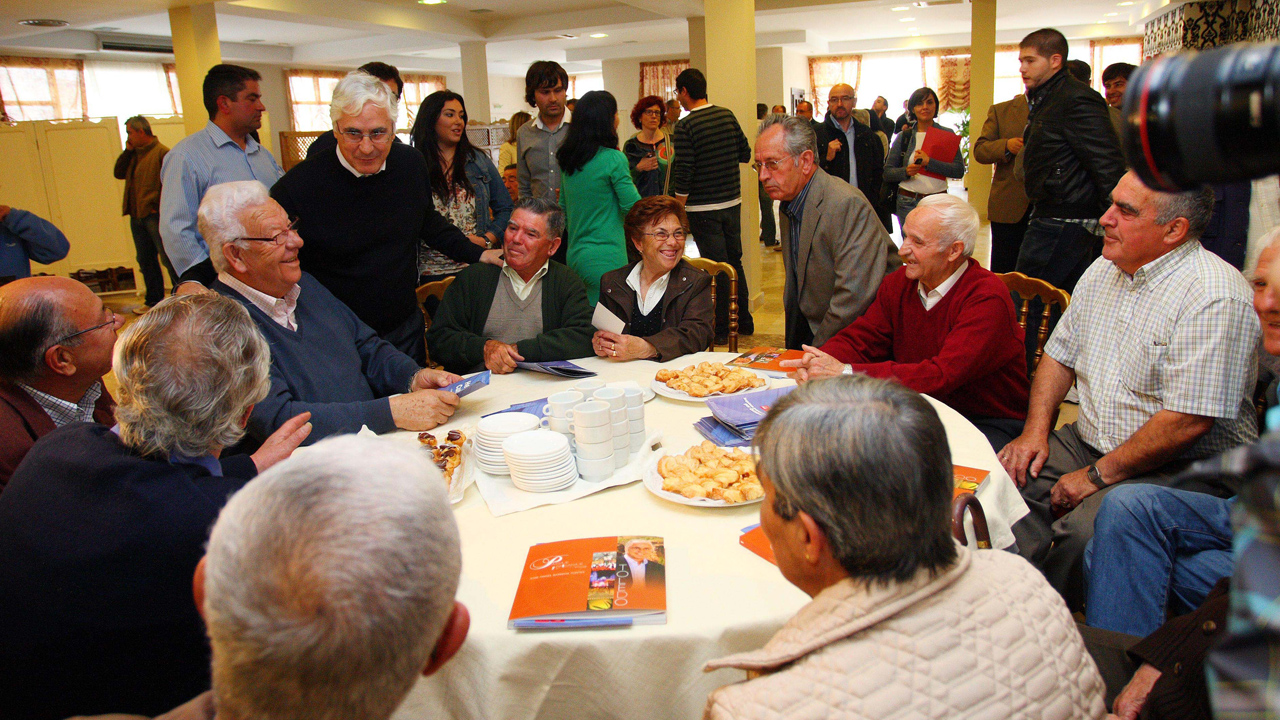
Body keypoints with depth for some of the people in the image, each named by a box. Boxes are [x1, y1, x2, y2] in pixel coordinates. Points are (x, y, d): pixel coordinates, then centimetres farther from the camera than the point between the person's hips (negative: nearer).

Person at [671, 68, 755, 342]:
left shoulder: (685, 126, -14)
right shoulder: (728, 116, 4)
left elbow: (683, 175, -16)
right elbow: (746, 154, 11)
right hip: (732, 203, 6)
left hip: (704, 209, -6)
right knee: (735, 261, 17)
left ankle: (721, 329, 9)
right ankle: (744, 321, 26)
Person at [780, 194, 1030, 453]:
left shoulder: (987, 298, -20)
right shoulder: (900, 283, 2)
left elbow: (943, 375, -30)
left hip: (988, 424, -5)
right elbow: (858, 339, 4)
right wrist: (820, 360, -21)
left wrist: (847, 372, -33)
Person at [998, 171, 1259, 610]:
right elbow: (1061, 354, 16)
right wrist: (1036, 429, 2)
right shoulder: (1103, 272, 8)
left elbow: (1189, 422, -24)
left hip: (1184, 469, -7)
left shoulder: (1214, 298, -19)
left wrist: (1097, 476, -18)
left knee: (1083, 532, -32)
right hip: (1088, 443, 8)